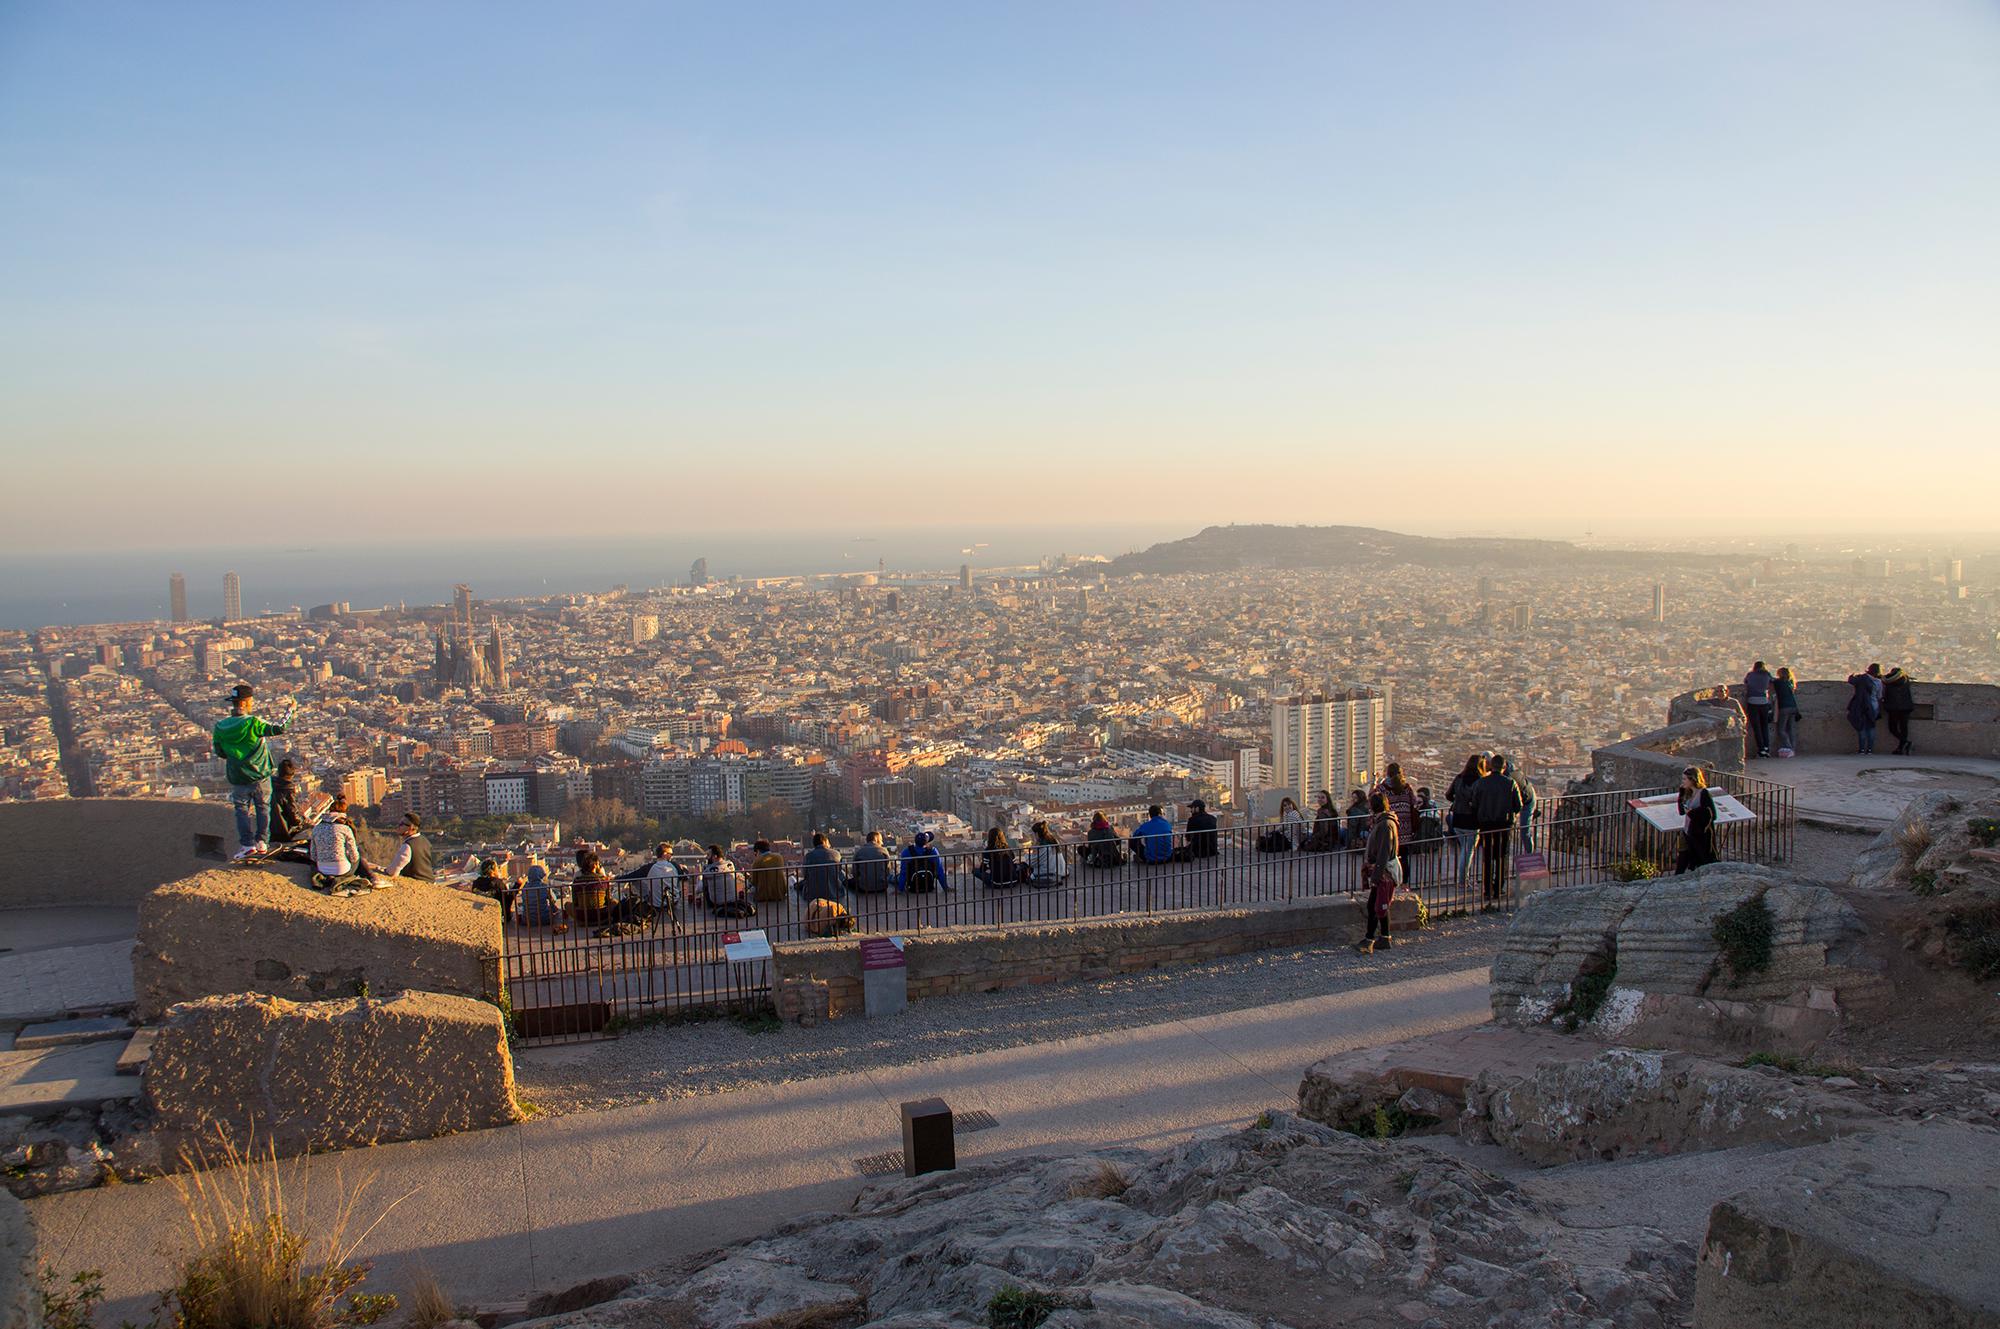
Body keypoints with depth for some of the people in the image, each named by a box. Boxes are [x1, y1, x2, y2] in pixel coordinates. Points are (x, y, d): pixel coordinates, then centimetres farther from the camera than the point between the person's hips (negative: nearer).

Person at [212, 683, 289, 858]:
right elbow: (278, 729, -19)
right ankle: (262, 841, 8)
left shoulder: (220, 727, -5)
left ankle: (247, 844, 0)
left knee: (242, 810, 12)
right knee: (263, 808, 14)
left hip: (237, 779, 2)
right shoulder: (253, 723, -18)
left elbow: (220, 752, 6)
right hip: (260, 777, -2)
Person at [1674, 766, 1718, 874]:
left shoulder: (1704, 794, -14)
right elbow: (1682, 811, 14)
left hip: (1701, 836, -8)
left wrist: (1692, 812, -17)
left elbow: (1712, 815, -18)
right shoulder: (1689, 794, 10)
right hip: (1688, 834, 8)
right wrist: (1681, 793, 7)